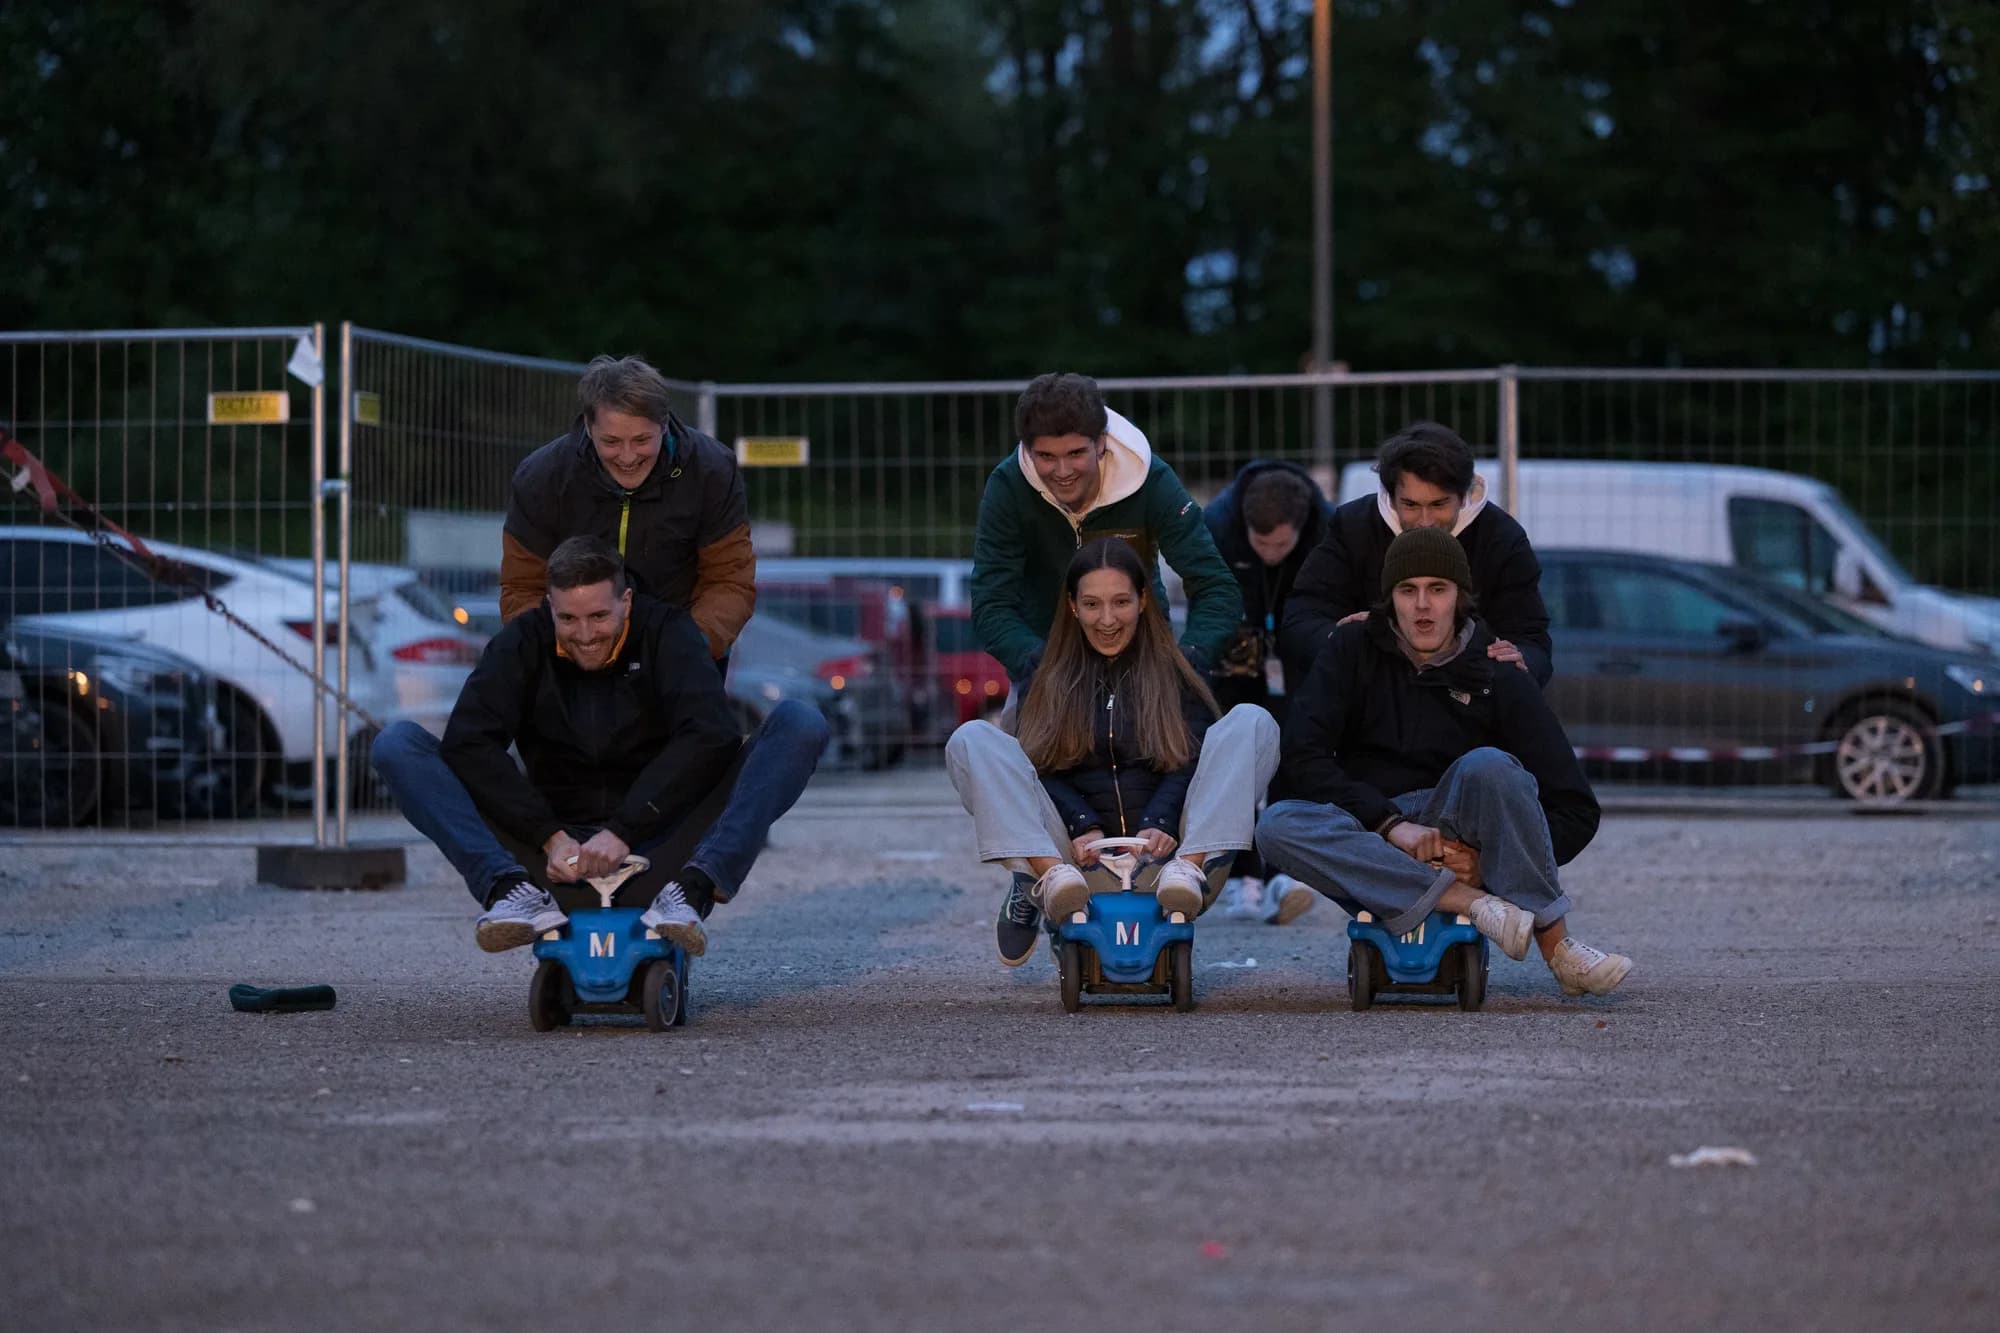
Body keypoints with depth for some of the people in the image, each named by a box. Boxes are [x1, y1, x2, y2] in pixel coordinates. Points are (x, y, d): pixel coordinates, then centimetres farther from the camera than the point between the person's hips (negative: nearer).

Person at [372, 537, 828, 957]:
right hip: (555, 856, 1)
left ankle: (691, 890, -35)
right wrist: (551, 838, -25)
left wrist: (623, 832, -27)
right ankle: (515, 892, -33)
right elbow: (468, 742, -13)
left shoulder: (666, 632, -1)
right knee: (397, 744, -14)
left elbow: (710, 735, -18)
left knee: (800, 723, -20)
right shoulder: (525, 642, 2)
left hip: (658, 850, -1)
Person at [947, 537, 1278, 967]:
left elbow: (1192, 763, 1)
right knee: (972, 741, -15)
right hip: (1080, 856, 0)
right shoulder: (1048, 684, 19)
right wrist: (1082, 827, -17)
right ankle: (1048, 876, -35)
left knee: (1252, 722, -16)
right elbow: (1040, 770, 4)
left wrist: (1160, 823, -20)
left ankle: (1190, 869, -36)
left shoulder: (1176, 677, 17)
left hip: (1160, 853, 0)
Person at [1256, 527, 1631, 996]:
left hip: (1455, 838, -1)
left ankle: (1557, 947, -25)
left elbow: (1577, 811, -3)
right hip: (1367, 835, 1)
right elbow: (1301, 759, -8)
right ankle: (1471, 903, -35)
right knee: (1279, 826, -31)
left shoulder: (1498, 677, 0)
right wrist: (1390, 823, -21)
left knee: (1488, 766, -31)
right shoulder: (1354, 652, 4)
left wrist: (1488, 861, -17)